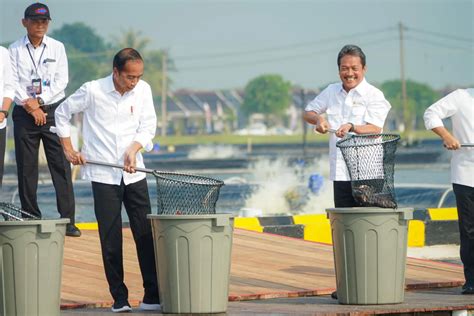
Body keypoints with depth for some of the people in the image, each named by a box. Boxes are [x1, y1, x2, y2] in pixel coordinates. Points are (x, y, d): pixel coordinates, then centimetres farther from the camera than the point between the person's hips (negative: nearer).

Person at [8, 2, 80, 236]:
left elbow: (61, 81, 0)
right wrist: (30, 106, -12)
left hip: (53, 110, 0)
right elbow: (12, 82, -2)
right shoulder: (15, 50, 4)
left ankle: (68, 220, -7)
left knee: (61, 165, -6)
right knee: (26, 168, 0)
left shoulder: (57, 48, 7)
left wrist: (39, 100, -10)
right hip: (25, 112, 0)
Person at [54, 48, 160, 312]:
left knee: (146, 235, 0)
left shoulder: (143, 90, 1)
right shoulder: (92, 91, -8)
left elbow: (148, 127, 6)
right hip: (103, 174, -3)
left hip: (134, 172, 3)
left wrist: (133, 149, -12)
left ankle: (153, 296, 4)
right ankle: (119, 298, 4)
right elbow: (63, 113, 6)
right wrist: (69, 149, 3)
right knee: (111, 240, -2)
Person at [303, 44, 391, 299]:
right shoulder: (332, 92, 14)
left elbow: (375, 129, -16)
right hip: (341, 171, 5)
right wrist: (319, 119, 3)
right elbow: (308, 112, 26)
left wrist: (352, 127, -35)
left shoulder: (374, 96, -3)